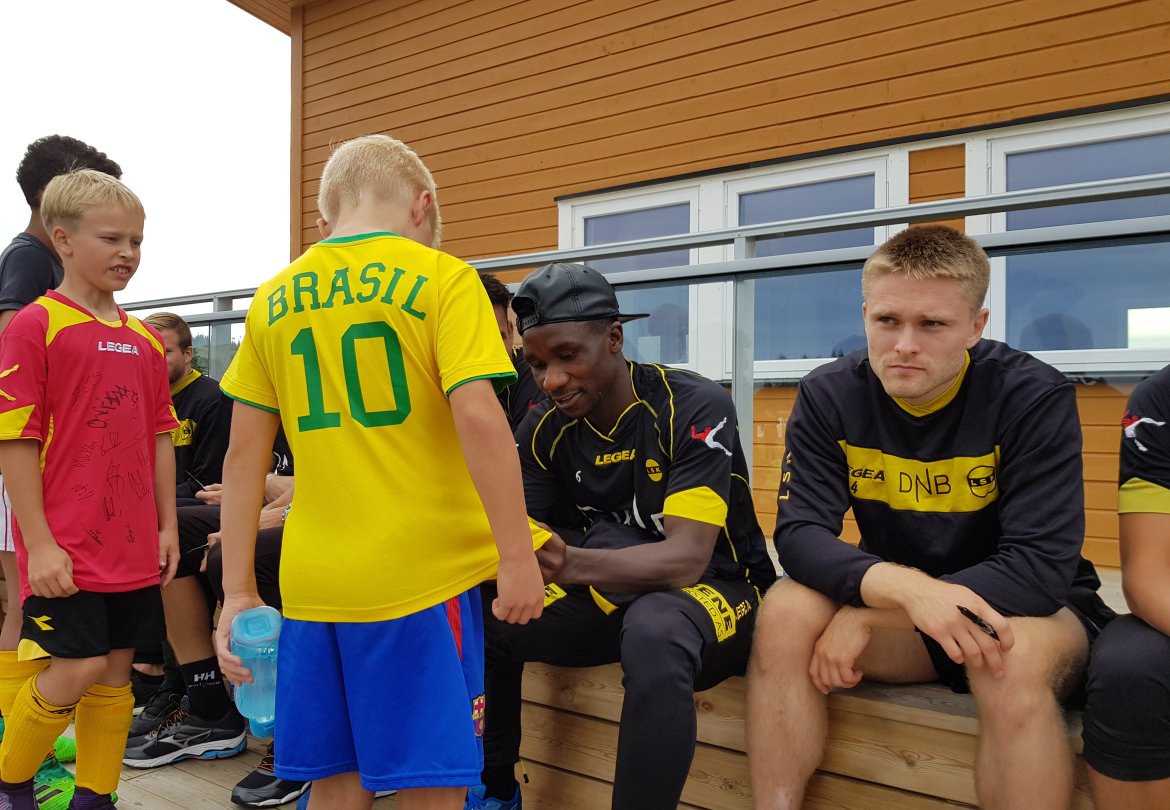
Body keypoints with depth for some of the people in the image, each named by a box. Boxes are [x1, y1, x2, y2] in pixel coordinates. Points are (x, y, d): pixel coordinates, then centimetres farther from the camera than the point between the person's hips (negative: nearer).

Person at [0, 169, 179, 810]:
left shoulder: (145, 340, 10)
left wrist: (167, 525, 10)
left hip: (133, 547, 6)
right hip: (65, 547, -6)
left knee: (116, 670, 11)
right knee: (75, 668, -4)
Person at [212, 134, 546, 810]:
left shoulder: (274, 300, 9)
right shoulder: (442, 278, -4)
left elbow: (245, 454, 8)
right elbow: (477, 417, -16)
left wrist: (238, 591, 11)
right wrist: (519, 554, -11)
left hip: (313, 582, 5)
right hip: (422, 575, -5)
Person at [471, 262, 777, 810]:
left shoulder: (695, 408, -20)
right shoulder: (544, 428, -4)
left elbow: (686, 559, -29)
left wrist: (571, 565, -46)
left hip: (716, 587, -6)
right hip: (612, 595, 6)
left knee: (654, 635, -38)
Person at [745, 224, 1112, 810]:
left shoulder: (1034, 396, -18)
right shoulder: (828, 397, -10)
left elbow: (1041, 567, -24)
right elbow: (799, 533, -17)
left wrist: (867, 613, -28)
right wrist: (905, 588, -38)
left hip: (1025, 611, -2)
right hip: (895, 612, 2)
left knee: (1014, 660, -35)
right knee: (786, 612, -24)